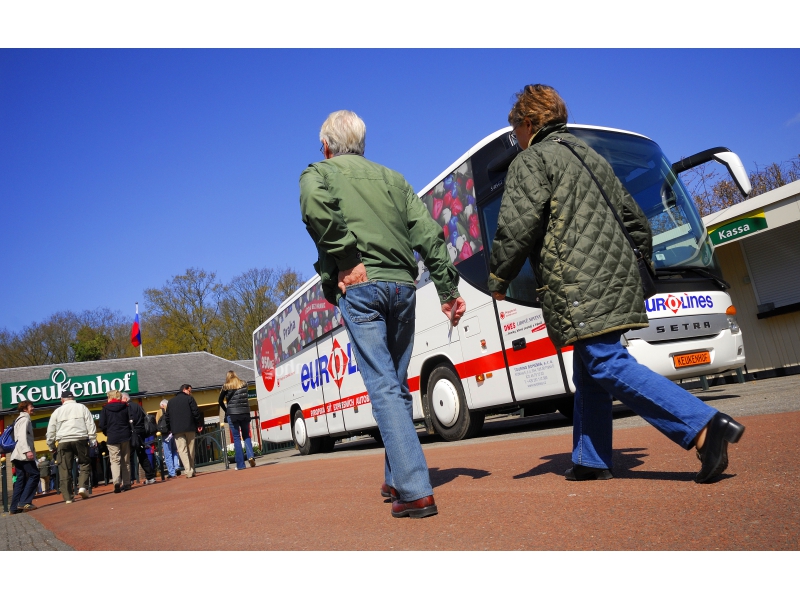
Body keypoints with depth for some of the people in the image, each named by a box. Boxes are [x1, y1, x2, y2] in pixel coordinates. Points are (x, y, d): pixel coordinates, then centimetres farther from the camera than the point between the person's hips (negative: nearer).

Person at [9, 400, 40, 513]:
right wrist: (27, 450, -29)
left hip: (18, 454, 10)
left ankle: (15, 507, 2)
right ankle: (24, 502, -17)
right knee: (34, 475, -11)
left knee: (20, 480, 6)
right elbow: (22, 435, -19)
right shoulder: (25, 419, -5)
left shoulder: (19, 420, 26)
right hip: (23, 454, -10)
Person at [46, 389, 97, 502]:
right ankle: (83, 487, -9)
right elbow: (90, 425, 2)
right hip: (80, 439, -1)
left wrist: (51, 446, 23)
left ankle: (68, 497, 4)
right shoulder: (82, 407, 9)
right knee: (85, 463, 11)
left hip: (63, 442, 1)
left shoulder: (57, 411, 14)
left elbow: (50, 431, 15)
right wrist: (93, 440, 4)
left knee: (65, 470, 4)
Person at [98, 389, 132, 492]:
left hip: (112, 438, -2)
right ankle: (126, 483, 11)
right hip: (125, 437, 2)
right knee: (126, 461, 10)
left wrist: (108, 433, 12)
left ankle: (116, 482, -21)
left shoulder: (105, 409, 0)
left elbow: (102, 425, -4)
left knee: (115, 461, -3)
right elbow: (131, 421, 7)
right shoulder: (125, 407, 6)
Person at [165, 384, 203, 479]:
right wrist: (199, 424, 3)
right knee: (191, 450, 9)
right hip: (189, 428, -2)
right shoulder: (189, 399, 2)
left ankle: (189, 471, -16)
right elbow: (196, 412, -4)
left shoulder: (170, 402, 16)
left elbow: (167, 417, 15)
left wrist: (170, 429, 20)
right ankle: (191, 470, 12)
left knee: (182, 450, -4)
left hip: (177, 430, 2)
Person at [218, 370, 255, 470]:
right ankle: (250, 456, -7)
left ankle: (240, 464, 1)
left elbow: (220, 400, 4)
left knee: (236, 438, 3)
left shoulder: (226, 387, 0)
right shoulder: (244, 384, 8)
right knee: (246, 436, 14)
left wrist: (226, 410, 16)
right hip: (245, 413, 3)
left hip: (232, 414, -2)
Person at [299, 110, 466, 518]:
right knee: (397, 384, 14)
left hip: (360, 286, -5)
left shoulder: (318, 173, 11)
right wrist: (448, 289, 10)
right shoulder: (392, 178, 23)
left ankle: (415, 491, -10)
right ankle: (396, 479, 25)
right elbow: (428, 234, 12)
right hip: (403, 285, 5)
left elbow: (316, 206, -16)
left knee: (383, 386, -6)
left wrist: (346, 259, -10)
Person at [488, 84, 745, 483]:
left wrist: (499, 279, 0)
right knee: (588, 372, 13)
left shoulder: (531, 160, 0)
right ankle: (590, 461, 19)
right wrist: (636, 266, 30)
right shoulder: (590, 156, 25)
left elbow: (517, 227, -13)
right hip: (615, 283, 9)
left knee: (609, 366, -11)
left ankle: (704, 426, -20)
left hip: (579, 287, -9)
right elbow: (635, 220, 24)